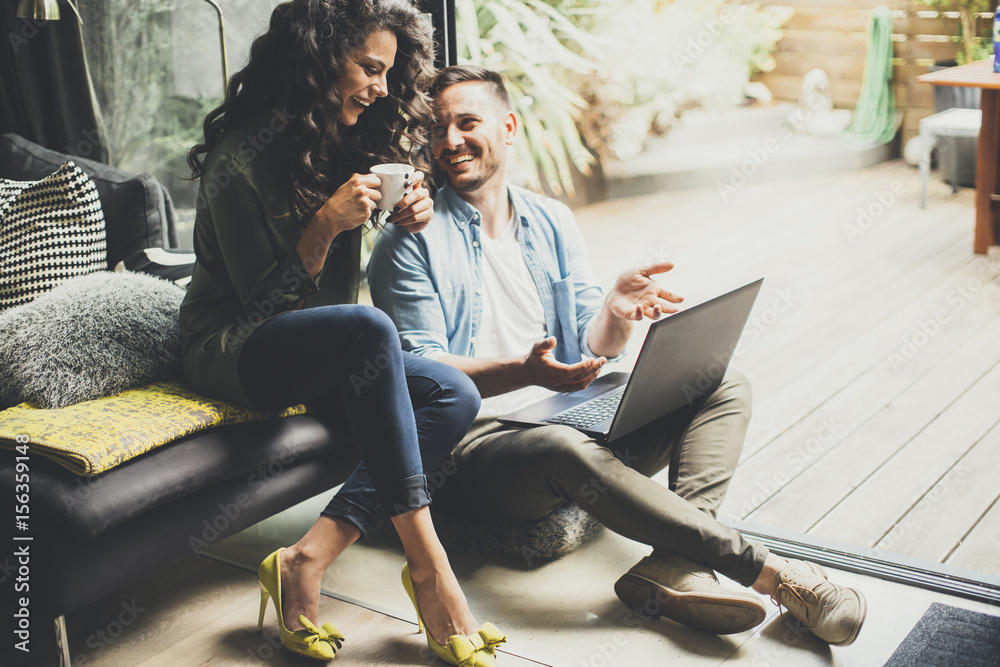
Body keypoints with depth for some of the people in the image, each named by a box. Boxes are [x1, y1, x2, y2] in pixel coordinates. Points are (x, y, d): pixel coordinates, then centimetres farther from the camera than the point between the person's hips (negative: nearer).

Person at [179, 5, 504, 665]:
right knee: (369, 328, -37)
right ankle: (428, 565, -34)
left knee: (456, 395, -18)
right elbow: (262, 302, -14)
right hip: (233, 351, -7)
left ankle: (309, 562, -25)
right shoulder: (242, 157, -15)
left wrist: (406, 221, -4)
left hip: (329, 355, 8)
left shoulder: (344, 143, 7)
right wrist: (326, 226, -25)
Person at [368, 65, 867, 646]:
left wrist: (615, 313, -14)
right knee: (569, 450, -38)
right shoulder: (412, 243, -1)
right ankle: (766, 571, -27)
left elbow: (594, 350, 11)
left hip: (571, 418, 6)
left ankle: (672, 566, -32)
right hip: (477, 445, -6)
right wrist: (525, 372, -27)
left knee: (726, 387, -7)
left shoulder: (552, 222, 15)